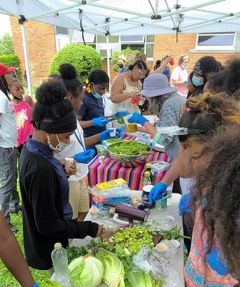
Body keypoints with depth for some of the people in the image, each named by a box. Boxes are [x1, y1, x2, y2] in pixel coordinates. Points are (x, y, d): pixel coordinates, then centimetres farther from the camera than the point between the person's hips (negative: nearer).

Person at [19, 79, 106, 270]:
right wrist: (89, 229, -19)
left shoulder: (32, 150, -5)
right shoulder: (40, 168, -34)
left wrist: (62, 173, -7)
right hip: (49, 253, -8)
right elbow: (48, 225, -27)